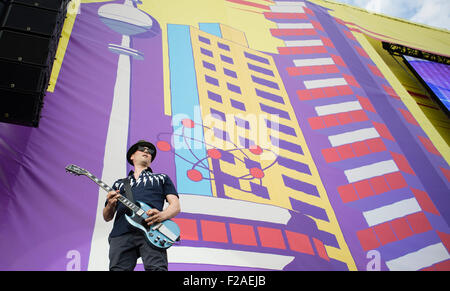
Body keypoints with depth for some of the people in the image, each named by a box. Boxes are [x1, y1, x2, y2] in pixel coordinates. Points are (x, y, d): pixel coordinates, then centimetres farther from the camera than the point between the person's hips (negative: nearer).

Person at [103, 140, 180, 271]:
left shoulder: (162, 178, 26)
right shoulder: (119, 184, 32)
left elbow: (175, 206, 14)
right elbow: (107, 217, 26)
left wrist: (162, 215, -10)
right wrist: (110, 205, 1)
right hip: (121, 233, 3)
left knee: (157, 267, -24)